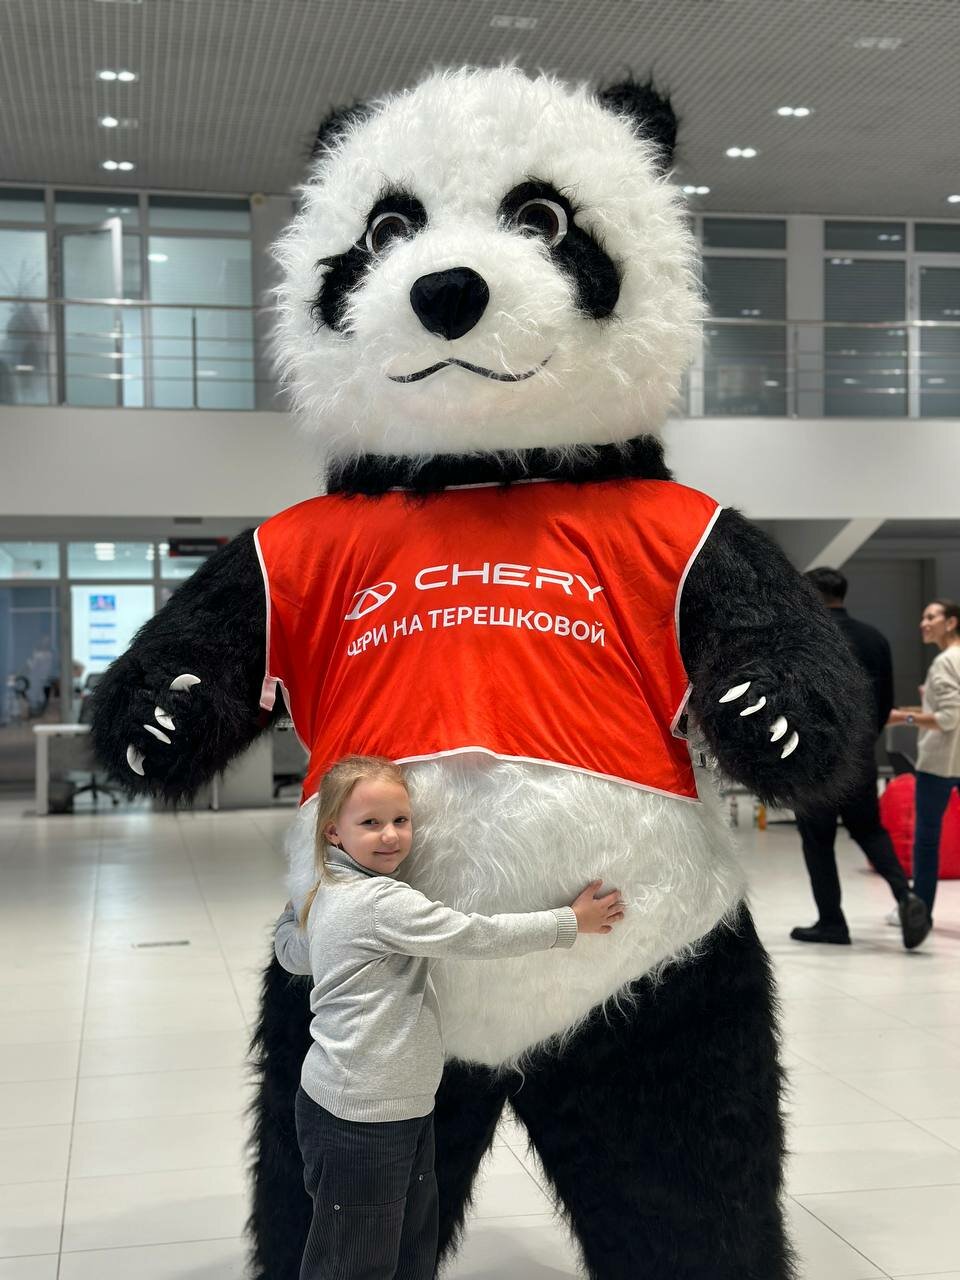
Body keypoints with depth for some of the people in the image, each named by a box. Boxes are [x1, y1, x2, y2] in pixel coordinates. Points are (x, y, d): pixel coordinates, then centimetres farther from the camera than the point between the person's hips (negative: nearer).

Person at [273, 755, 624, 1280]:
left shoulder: (328, 894, 9)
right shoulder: (383, 902, -22)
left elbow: (292, 951, 25)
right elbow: (476, 936, -20)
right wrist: (570, 922, -10)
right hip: (358, 1118, -10)